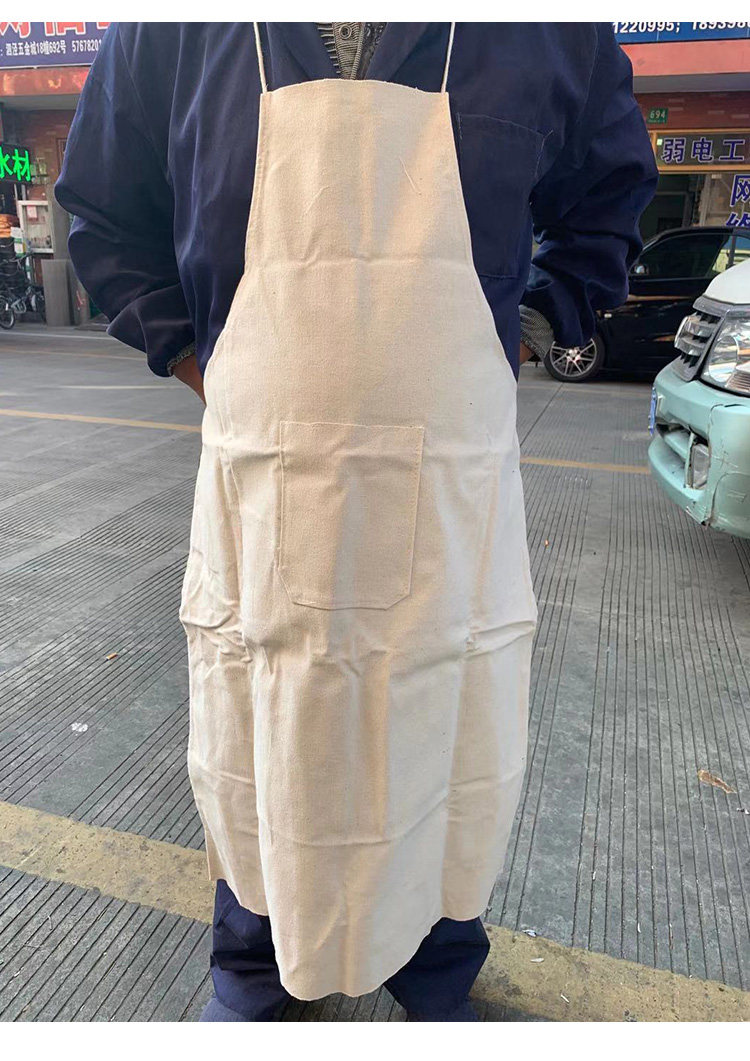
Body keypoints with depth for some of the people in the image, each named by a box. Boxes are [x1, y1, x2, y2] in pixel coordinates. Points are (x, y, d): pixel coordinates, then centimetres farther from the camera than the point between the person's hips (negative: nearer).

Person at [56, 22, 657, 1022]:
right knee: (254, 754, 14)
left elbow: (608, 200, 21)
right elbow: (104, 211, 17)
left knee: (449, 750, 13)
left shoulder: (556, 35, 6)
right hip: (258, 481, 1)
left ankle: (437, 973, 44)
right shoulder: (171, 33, 6)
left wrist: (530, 328, 7)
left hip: (457, 489, 1)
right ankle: (249, 973, 45)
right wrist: (189, 354, 5)